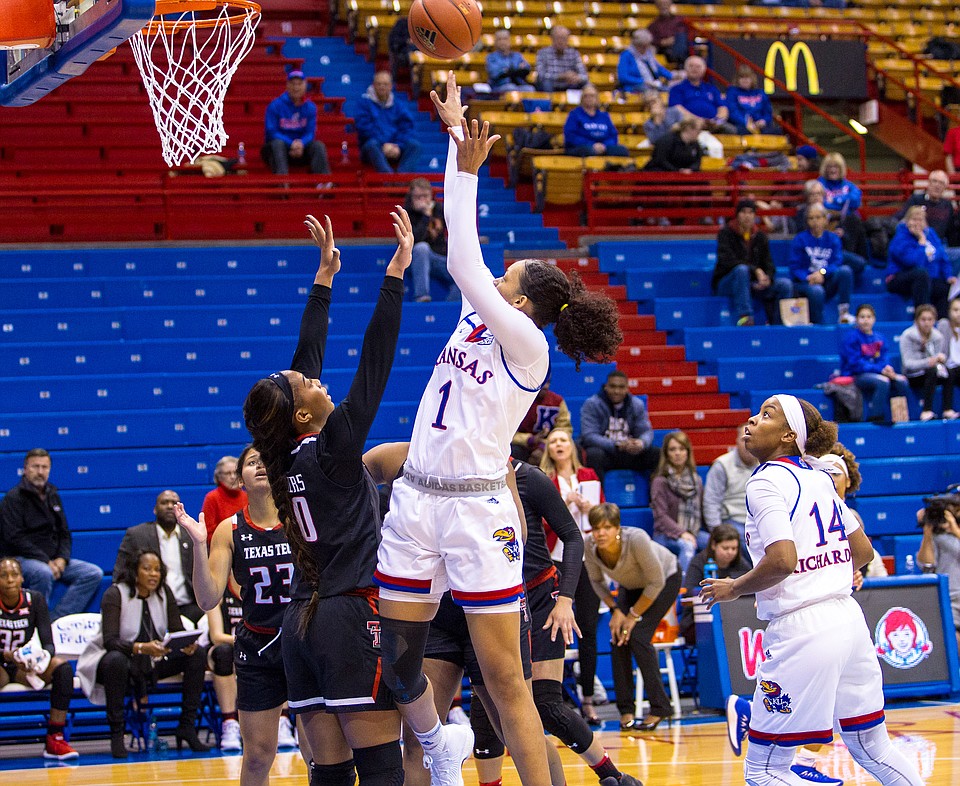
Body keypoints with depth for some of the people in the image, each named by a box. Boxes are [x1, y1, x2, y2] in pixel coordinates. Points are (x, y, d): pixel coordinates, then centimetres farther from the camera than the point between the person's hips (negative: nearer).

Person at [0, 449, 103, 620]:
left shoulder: (53, 496, 17)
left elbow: (64, 533, 19)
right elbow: (14, 538, -15)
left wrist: (62, 558, -3)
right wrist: (46, 561, -20)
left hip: (53, 560, 7)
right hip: (22, 559, -7)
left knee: (94, 573, -11)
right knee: (43, 573, -39)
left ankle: (56, 620, -21)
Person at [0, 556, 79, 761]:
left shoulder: (34, 600, -5)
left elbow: (48, 643, -10)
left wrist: (43, 656, -33)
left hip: (25, 666, 3)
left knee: (62, 667, -25)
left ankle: (55, 740, -26)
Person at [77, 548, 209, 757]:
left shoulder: (164, 592, -1)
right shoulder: (115, 594, -17)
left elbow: (177, 630, -3)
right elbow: (109, 641, -27)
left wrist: (188, 645, -28)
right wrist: (141, 648, -44)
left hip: (153, 662, 6)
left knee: (197, 654, -14)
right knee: (116, 660, -41)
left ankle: (187, 727, -10)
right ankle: (116, 735, -31)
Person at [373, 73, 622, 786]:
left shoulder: (528, 345, -8)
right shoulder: (475, 318, 11)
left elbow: (464, 266, -14)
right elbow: (462, 245, 12)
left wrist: (469, 169, -14)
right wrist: (455, 132, 12)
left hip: (475, 511, -7)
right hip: (416, 500, 7)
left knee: (505, 678, -4)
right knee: (396, 659, 11)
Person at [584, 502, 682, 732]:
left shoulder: (636, 539, -39)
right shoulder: (589, 546, -25)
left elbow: (656, 582, -26)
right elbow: (597, 580, -4)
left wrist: (634, 615, -19)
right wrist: (615, 610, -13)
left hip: (666, 578, -5)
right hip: (631, 586, 5)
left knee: (638, 637, -19)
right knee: (617, 639, -11)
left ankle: (660, 708, -9)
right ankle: (626, 710, -1)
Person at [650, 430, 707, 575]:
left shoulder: (696, 480, 18)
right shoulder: (660, 481, 0)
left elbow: (701, 510, 18)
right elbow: (661, 516, -9)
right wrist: (681, 534, -23)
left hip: (693, 532, 5)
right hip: (666, 535, -5)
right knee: (687, 546, -37)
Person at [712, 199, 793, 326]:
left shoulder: (760, 236, 10)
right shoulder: (726, 233, -6)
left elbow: (768, 264, 7)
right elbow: (727, 261, -20)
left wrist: (767, 278, -18)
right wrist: (756, 270, -28)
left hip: (752, 283, 5)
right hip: (726, 282, -5)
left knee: (785, 284, -15)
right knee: (741, 269, -38)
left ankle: (777, 324, -15)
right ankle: (744, 315, -42)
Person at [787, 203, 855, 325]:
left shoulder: (833, 239, 10)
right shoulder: (800, 240, 3)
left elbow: (837, 263, -3)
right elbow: (794, 268, -2)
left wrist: (822, 272, -22)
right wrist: (808, 278, -22)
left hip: (827, 282, 3)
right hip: (805, 283, -3)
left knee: (845, 270, -25)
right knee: (816, 291, -38)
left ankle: (844, 312, -27)